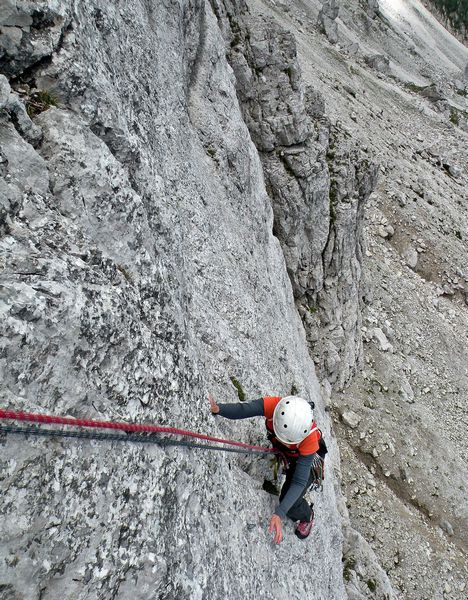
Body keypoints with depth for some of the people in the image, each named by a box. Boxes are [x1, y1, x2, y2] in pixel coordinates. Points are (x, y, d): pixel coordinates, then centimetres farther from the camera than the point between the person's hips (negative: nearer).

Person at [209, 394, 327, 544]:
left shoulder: (310, 440, -42)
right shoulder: (272, 405, -40)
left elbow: (299, 482, -36)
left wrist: (279, 514, -45)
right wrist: (218, 408, -67)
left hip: (307, 458, -3)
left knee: (289, 502, -9)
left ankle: (306, 517, 24)